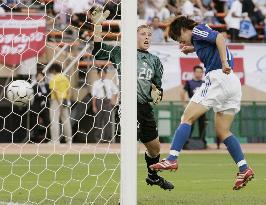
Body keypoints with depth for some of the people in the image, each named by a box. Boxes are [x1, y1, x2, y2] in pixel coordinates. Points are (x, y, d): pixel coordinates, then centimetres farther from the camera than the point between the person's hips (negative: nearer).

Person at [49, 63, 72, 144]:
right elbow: (68, 90, 8)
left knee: (54, 121, -6)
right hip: (65, 100, 7)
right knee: (66, 120, 12)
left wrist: (59, 101, -17)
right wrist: (68, 100, 7)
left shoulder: (53, 79, -9)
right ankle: (69, 140, 16)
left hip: (56, 100, -7)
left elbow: (55, 90, -17)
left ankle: (55, 140, -12)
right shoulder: (65, 78, 10)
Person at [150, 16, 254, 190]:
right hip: (234, 83, 9)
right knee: (222, 131, 11)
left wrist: (224, 63, -27)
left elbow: (219, 37, -16)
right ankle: (244, 168, 0)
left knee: (188, 118, -7)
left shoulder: (198, 30, 2)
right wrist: (192, 49, 40)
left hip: (218, 76, -9)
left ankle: (172, 159, -16)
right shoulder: (201, 38, 28)